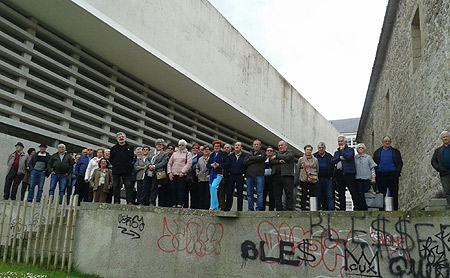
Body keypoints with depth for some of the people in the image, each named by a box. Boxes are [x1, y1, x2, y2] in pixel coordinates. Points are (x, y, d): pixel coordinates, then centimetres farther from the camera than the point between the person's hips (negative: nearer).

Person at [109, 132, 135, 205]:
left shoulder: (130, 148, 11)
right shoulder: (114, 148, 12)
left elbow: (132, 158, 13)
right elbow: (111, 159, 13)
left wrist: (128, 165, 7)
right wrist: (115, 165, 6)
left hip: (127, 171, -1)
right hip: (116, 171, 1)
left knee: (129, 186, -7)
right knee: (116, 186, 1)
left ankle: (129, 201, -9)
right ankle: (117, 201, 7)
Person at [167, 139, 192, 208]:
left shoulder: (188, 154, 9)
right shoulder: (174, 154, 21)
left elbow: (189, 164, -5)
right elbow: (169, 163, 17)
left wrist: (182, 172, -14)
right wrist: (169, 172, 2)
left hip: (182, 175, -4)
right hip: (173, 175, 4)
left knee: (181, 190, -8)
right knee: (173, 190, 2)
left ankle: (180, 204, -7)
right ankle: (174, 204, 7)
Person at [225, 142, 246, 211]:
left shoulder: (244, 156, 5)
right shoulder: (230, 156, 12)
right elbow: (227, 166, 6)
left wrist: (244, 174, -10)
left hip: (240, 176, -2)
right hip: (231, 176, 2)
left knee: (240, 194, 3)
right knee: (229, 194, 3)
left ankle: (239, 210, 9)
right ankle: (227, 209, 10)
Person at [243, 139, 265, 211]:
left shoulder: (262, 154, 12)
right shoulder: (249, 154, 20)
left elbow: (260, 159, -11)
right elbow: (245, 163, 4)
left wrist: (250, 158, 3)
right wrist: (255, 159, -4)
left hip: (259, 175, -3)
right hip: (249, 176, 4)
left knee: (259, 193, -8)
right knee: (249, 194, 3)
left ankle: (259, 208, -7)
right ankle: (250, 209, 9)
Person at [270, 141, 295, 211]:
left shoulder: (290, 153, 13)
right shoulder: (275, 153, 24)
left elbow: (287, 157, -9)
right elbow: (271, 161, 6)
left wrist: (276, 156, 1)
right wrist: (278, 161, -12)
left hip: (287, 175, -4)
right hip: (276, 176, 4)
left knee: (289, 194, -7)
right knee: (277, 195, 3)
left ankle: (289, 210, -6)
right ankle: (278, 210, 8)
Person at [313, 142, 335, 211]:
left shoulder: (329, 156, 14)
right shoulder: (314, 156, 10)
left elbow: (333, 167, 13)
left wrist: (331, 176, 3)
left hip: (328, 179, 1)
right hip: (318, 179, 0)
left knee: (330, 196, -5)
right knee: (318, 197, 2)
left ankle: (331, 210, -7)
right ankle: (318, 210, 6)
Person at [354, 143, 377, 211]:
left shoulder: (368, 157, 10)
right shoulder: (354, 158, 11)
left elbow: (372, 168, 9)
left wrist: (373, 177, 1)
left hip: (367, 178, 0)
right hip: (358, 178, 0)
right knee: (359, 194, -6)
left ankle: (365, 208, 6)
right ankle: (359, 208, -4)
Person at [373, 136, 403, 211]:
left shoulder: (395, 151, 14)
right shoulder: (377, 152, 15)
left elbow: (400, 163, 10)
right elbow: (374, 163, 13)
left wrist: (398, 171, -4)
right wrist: (375, 173, 0)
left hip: (393, 174, 0)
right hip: (381, 175, 0)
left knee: (394, 193, 0)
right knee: (381, 194, 1)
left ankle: (395, 209, 6)